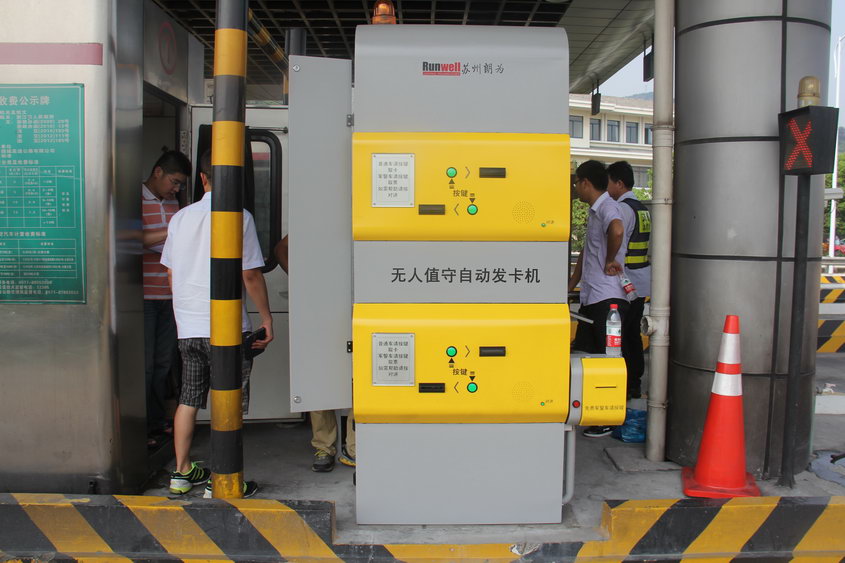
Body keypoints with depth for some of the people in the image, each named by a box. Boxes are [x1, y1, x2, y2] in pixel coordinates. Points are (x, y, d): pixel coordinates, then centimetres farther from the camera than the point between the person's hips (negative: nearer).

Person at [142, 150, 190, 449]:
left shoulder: (173, 202, 16)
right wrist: (169, 234, -27)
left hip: (170, 294, 7)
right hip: (144, 296, -7)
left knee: (163, 362, 12)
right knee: (144, 365, -2)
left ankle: (159, 422, 22)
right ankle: (144, 430, 7)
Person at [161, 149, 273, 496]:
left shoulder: (180, 217, 9)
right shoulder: (239, 217, -8)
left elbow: (171, 274, 14)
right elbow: (250, 275, -10)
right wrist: (267, 318, 0)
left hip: (187, 326, 6)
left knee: (189, 399, 15)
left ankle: (182, 473, 24)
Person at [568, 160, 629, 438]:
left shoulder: (607, 207, -14)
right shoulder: (594, 210, 18)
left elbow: (617, 231, -38)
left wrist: (609, 261, -22)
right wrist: (571, 286, 25)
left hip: (608, 298, -10)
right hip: (590, 297, 10)